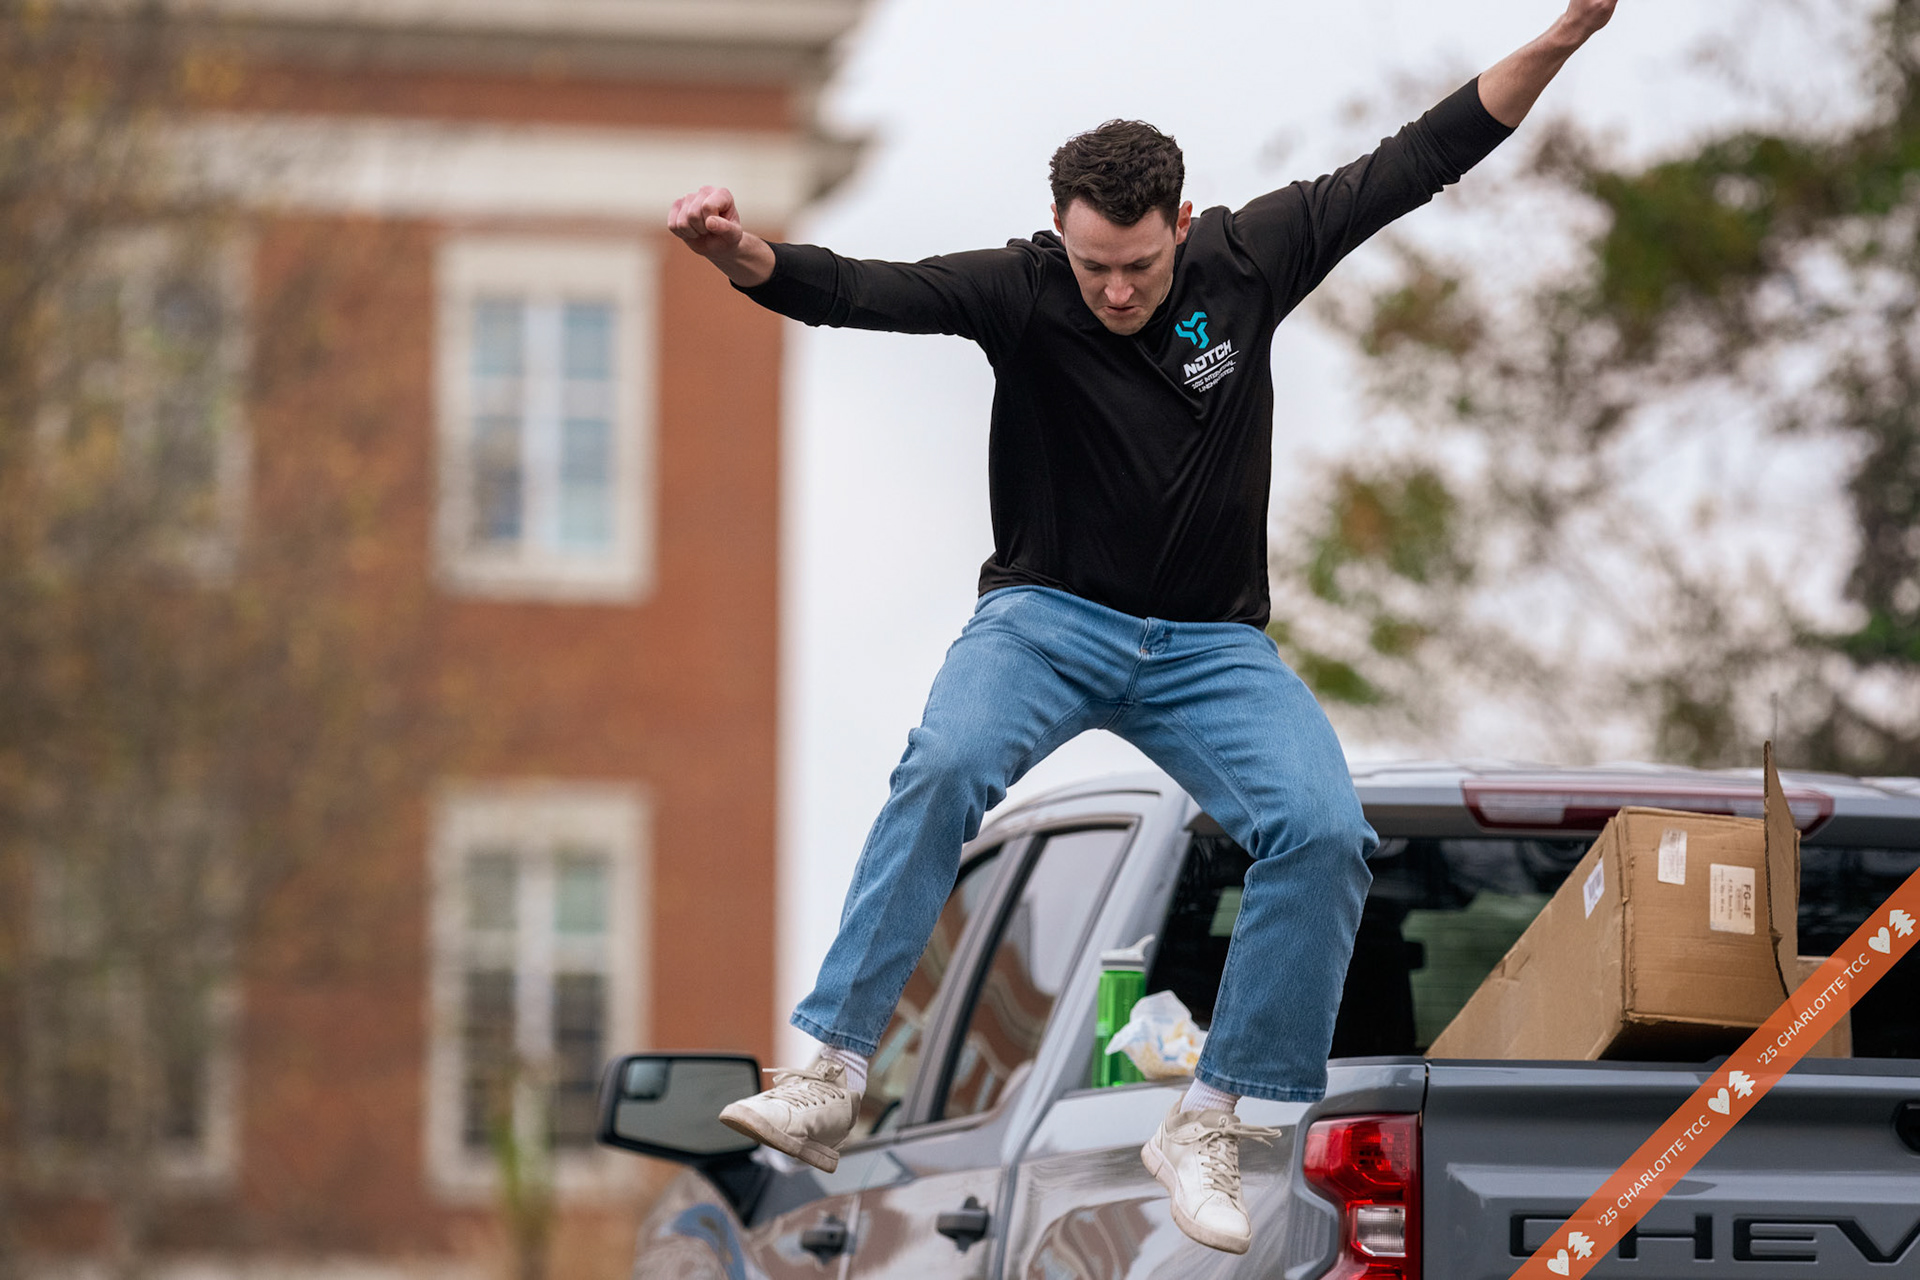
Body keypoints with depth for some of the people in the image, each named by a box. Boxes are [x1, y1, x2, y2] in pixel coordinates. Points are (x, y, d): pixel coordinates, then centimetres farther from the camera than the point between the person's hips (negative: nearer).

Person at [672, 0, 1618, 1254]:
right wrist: (741, 254, -45)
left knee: (1326, 831, -23)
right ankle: (831, 1080, -33)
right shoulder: (1021, 293, -11)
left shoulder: (1246, 261, -4)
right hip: (1051, 618, -2)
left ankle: (1209, 1126, -9)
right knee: (949, 764, -34)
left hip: (1212, 643, 3)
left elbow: (1420, 161, 0)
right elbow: (861, 292, -25)